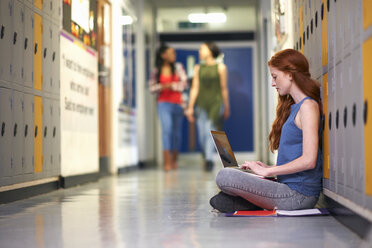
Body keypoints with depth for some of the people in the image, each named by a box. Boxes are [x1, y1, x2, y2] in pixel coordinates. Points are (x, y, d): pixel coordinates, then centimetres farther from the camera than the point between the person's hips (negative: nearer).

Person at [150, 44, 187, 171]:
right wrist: (162, 87, -12)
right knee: (166, 129, -18)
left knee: (177, 132, 7)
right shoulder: (157, 70, 5)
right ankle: (167, 161, -20)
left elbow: (184, 83, -1)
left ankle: (174, 160, 21)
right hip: (164, 103, -2)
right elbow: (152, 87, 4)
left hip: (177, 103, 2)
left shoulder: (178, 67, 6)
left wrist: (172, 86, -13)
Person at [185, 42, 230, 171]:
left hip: (215, 104, -3)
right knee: (202, 135, 2)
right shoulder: (198, 68, 9)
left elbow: (224, 88, 4)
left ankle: (209, 160, -11)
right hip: (201, 105, 3)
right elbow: (195, 88, 6)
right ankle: (206, 155, 27)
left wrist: (226, 107, 5)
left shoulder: (220, 67, 2)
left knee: (210, 131, -14)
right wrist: (190, 107, 2)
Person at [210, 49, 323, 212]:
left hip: (297, 195, -10)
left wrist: (267, 171, -15)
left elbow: (308, 160, -21)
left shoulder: (308, 105, -12)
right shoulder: (293, 107, 18)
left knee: (224, 177, -19)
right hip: (289, 187, 10)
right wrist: (270, 168, 7)